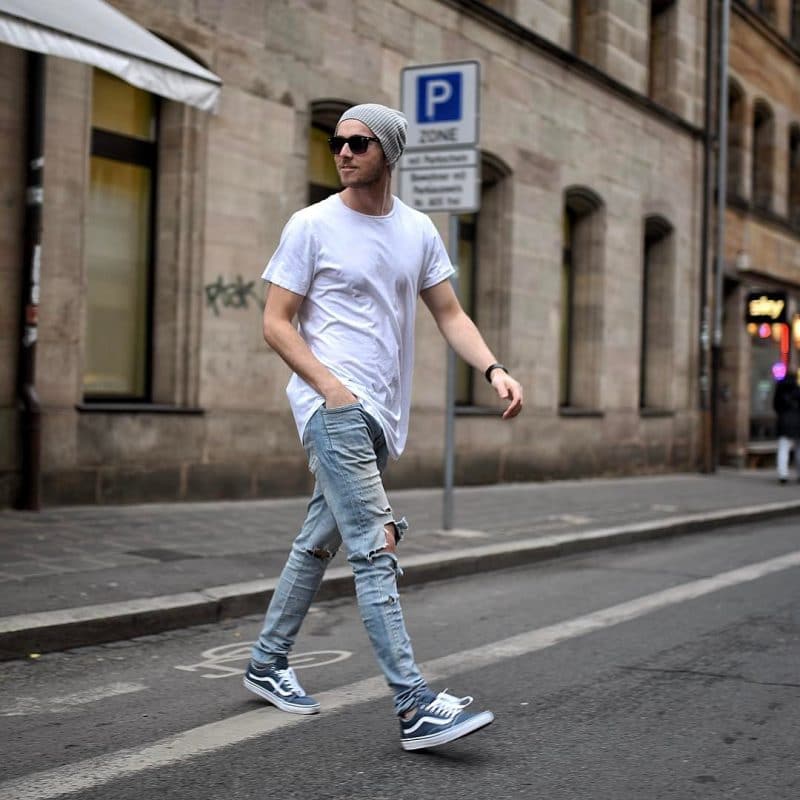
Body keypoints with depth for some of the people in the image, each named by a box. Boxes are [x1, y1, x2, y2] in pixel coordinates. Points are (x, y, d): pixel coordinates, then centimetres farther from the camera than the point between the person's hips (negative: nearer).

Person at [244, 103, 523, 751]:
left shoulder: (418, 231, 13)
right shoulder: (312, 225, -2)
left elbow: (450, 314, 14)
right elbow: (275, 323, -3)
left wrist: (494, 370, -4)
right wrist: (331, 386, -16)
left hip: (381, 414, 6)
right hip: (333, 406, -6)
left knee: (319, 542, 15)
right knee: (375, 550, -13)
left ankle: (267, 664, 30)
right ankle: (416, 707, -15)